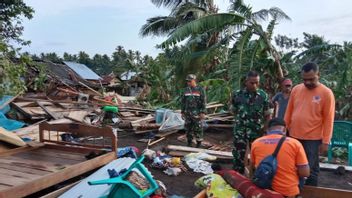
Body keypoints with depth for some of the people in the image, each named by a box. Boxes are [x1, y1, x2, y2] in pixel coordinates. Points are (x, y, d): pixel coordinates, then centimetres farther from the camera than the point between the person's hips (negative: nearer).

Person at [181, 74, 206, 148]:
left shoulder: (200, 90, -4)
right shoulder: (186, 90, 8)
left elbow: (203, 102, -6)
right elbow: (183, 102, 12)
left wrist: (203, 112, -12)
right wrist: (182, 112, 8)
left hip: (196, 113, -4)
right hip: (187, 113, 4)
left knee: (198, 129, -1)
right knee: (188, 128, 8)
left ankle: (199, 143, 13)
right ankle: (189, 143, 21)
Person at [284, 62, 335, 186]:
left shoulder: (326, 93, -8)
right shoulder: (296, 90, 4)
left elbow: (328, 119, -8)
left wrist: (325, 141, -10)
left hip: (313, 139, -4)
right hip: (294, 137, 4)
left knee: (311, 169, 7)